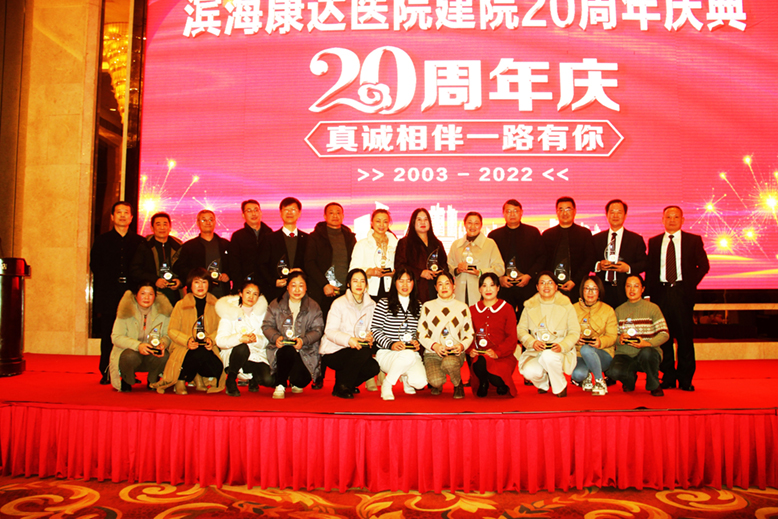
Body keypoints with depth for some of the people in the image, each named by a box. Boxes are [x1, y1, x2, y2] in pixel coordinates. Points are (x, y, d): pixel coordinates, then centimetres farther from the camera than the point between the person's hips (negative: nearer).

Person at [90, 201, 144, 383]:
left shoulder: (139, 242, 12)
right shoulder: (102, 240, 14)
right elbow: (95, 266, 6)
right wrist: (114, 280, -5)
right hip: (108, 294, 0)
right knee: (108, 333, 1)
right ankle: (106, 373, 8)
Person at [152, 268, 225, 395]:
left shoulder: (216, 305, 11)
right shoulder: (181, 305, 6)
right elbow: (172, 330, 2)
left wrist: (212, 339, -13)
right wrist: (187, 340, -16)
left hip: (208, 349, 2)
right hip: (184, 350, -2)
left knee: (217, 369, -30)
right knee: (200, 354, -37)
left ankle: (199, 377, 7)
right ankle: (181, 380, -8)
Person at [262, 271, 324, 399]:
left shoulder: (313, 307, 7)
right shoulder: (276, 305, 9)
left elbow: (317, 330, 1)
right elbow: (267, 326, 6)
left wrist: (303, 340, -18)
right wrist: (276, 337, -16)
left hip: (305, 351, 0)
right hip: (281, 347, 0)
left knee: (300, 380, -21)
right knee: (287, 352, -39)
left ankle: (296, 383, 22)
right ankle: (280, 386, -14)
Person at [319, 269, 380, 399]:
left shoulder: (371, 305, 10)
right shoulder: (339, 303, -7)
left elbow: (369, 330, 12)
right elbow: (330, 331, -14)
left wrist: (369, 336, -14)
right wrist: (348, 339, -32)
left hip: (355, 349, 6)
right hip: (333, 352, -5)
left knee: (374, 367, -20)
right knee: (364, 351, -30)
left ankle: (349, 384, 10)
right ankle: (341, 387, -11)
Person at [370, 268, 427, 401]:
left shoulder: (418, 306, 15)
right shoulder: (383, 304, 1)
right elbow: (375, 330, -4)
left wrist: (418, 343, -3)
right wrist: (391, 344, -17)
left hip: (412, 353, 4)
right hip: (386, 353, -4)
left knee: (420, 382, -23)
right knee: (408, 355, -38)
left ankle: (406, 377, 17)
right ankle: (386, 385, -11)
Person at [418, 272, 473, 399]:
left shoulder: (462, 307, 12)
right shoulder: (428, 306, 10)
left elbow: (470, 334, 12)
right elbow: (421, 333, 6)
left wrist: (462, 345, -11)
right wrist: (434, 345, -13)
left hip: (455, 353, 0)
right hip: (432, 353, 0)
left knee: (449, 362, -38)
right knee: (436, 381, -29)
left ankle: (458, 384, -3)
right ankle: (437, 384, 12)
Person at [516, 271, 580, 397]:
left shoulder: (566, 306, 4)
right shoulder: (530, 306, 9)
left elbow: (575, 332, 2)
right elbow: (521, 330, 8)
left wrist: (562, 346, -18)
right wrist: (532, 342, -13)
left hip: (558, 352, -2)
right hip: (535, 352, 2)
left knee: (548, 356, -38)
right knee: (530, 372, -29)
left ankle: (560, 386, -6)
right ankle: (543, 382, 11)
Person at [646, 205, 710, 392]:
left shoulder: (694, 240, 8)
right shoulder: (654, 242, 13)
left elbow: (704, 265, 5)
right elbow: (649, 268, 11)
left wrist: (691, 285, -5)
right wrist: (650, 291, 1)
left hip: (682, 292, -2)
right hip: (661, 292, 2)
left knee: (685, 336, -1)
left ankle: (685, 379, 8)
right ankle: (668, 378, 13)